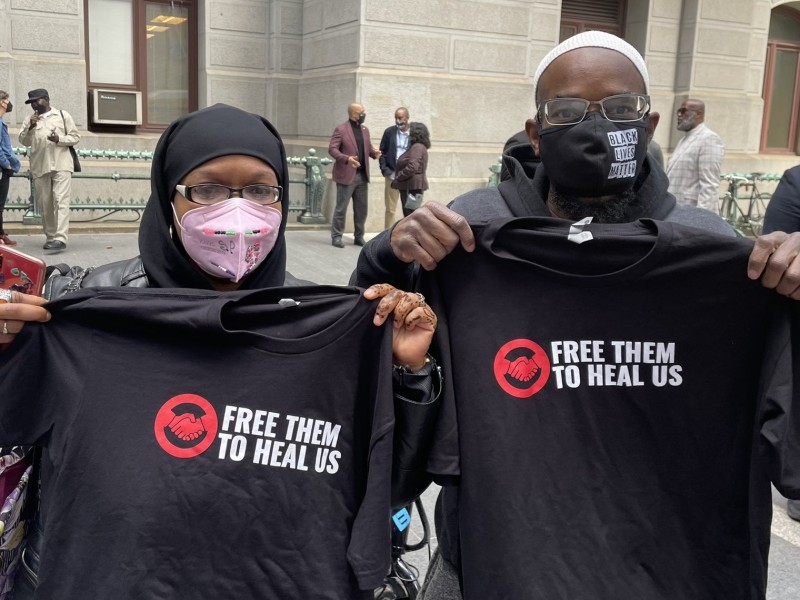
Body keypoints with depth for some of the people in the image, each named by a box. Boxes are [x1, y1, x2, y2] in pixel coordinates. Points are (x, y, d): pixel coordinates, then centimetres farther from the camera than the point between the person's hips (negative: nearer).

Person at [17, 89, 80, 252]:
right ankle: (50, 237, 14)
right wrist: (30, 127, -8)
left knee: (61, 201, -14)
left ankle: (60, 239, -22)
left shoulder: (63, 115, 10)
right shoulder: (29, 119, 17)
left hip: (61, 165, -3)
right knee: (45, 204, 5)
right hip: (39, 168, 4)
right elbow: (23, 141, 8)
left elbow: (75, 137, 8)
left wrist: (59, 139, -9)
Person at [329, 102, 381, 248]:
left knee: (361, 209, 11)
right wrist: (346, 159, -27)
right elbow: (332, 149, -12)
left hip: (362, 176, 7)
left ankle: (359, 237, 20)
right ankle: (336, 237, 7)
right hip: (346, 175, -7)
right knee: (341, 208, -1)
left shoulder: (365, 130, 13)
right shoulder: (341, 129, -7)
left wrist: (374, 152, -4)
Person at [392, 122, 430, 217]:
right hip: (413, 185, 10)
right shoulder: (419, 146, 20)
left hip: (412, 186, -10)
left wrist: (397, 179, -13)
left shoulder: (417, 147, -13)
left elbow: (412, 167, -23)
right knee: (410, 215, 11)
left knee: (410, 215, -10)